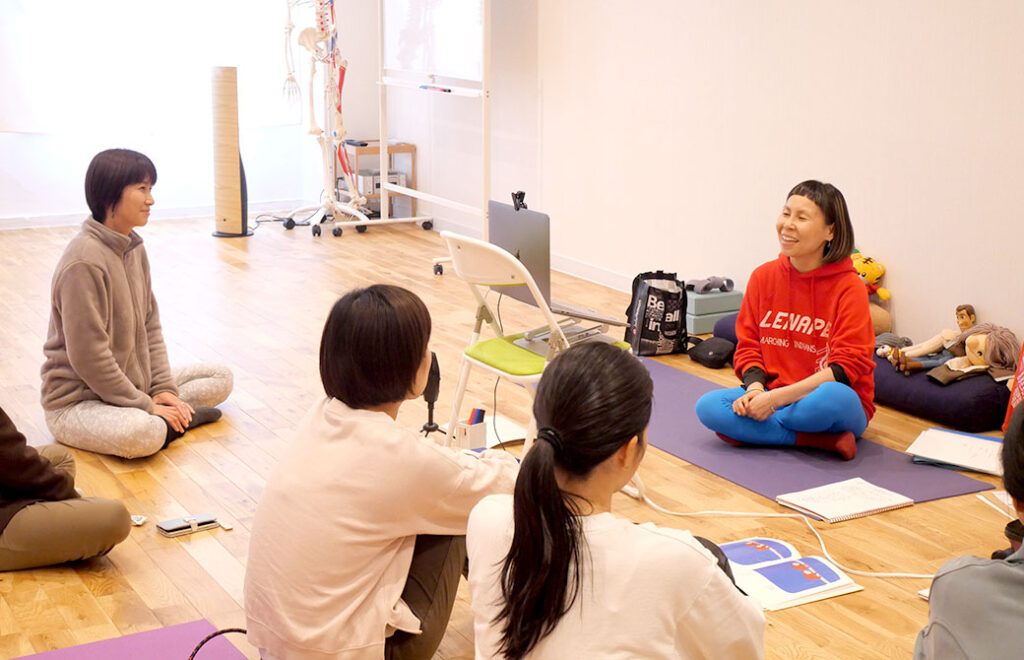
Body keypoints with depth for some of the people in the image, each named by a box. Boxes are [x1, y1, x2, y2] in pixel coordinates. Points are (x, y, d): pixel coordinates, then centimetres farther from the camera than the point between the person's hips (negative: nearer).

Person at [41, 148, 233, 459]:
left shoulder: (134, 249, 5)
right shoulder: (84, 262, -22)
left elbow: (150, 326, 10)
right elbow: (89, 356, -23)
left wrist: (163, 389, -3)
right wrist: (146, 406, -18)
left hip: (133, 384, 9)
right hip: (77, 400, -9)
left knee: (221, 378, 6)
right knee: (142, 434, -39)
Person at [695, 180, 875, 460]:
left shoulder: (849, 287, -10)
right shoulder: (763, 276, 4)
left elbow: (846, 367, -16)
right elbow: (748, 345, 8)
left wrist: (777, 397, -23)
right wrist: (755, 387, -14)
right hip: (771, 397, 6)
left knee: (830, 397, -40)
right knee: (708, 406, -21)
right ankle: (822, 440, -19)